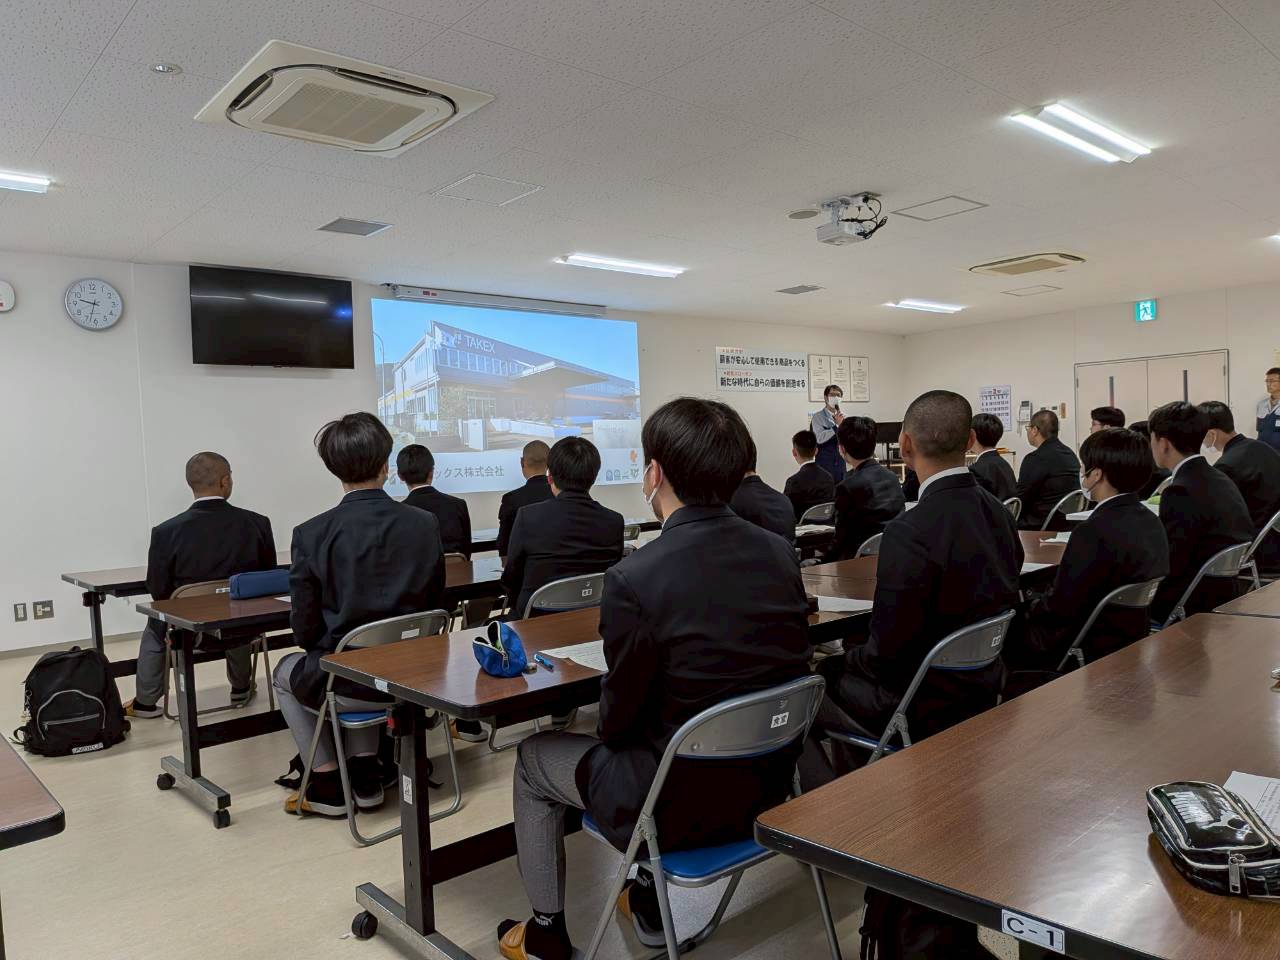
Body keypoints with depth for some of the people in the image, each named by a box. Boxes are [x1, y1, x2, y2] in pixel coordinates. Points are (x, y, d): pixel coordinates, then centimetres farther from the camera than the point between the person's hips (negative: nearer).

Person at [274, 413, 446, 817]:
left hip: (348, 684, -3)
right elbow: (435, 608, 1)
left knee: (286, 672, 31)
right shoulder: (426, 524, -9)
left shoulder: (312, 534, -16)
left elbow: (305, 631, -9)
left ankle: (328, 784, 29)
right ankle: (364, 775, 32)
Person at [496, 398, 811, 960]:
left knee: (534, 757, 20)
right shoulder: (780, 555, -6)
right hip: (766, 784, 6)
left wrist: (612, 732, 10)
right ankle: (652, 899, 42)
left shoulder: (634, 579, -25)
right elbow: (784, 672, 6)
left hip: (681, 804, -6)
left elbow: (620, 717, -14)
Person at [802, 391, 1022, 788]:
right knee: (845, 662, 27)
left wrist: (849, 658, -1)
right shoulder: (999, 513, -3)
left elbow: (887, 652, -24)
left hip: (924, 708, -8)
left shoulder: (910, 532, -28)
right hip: (981, 689, 8)